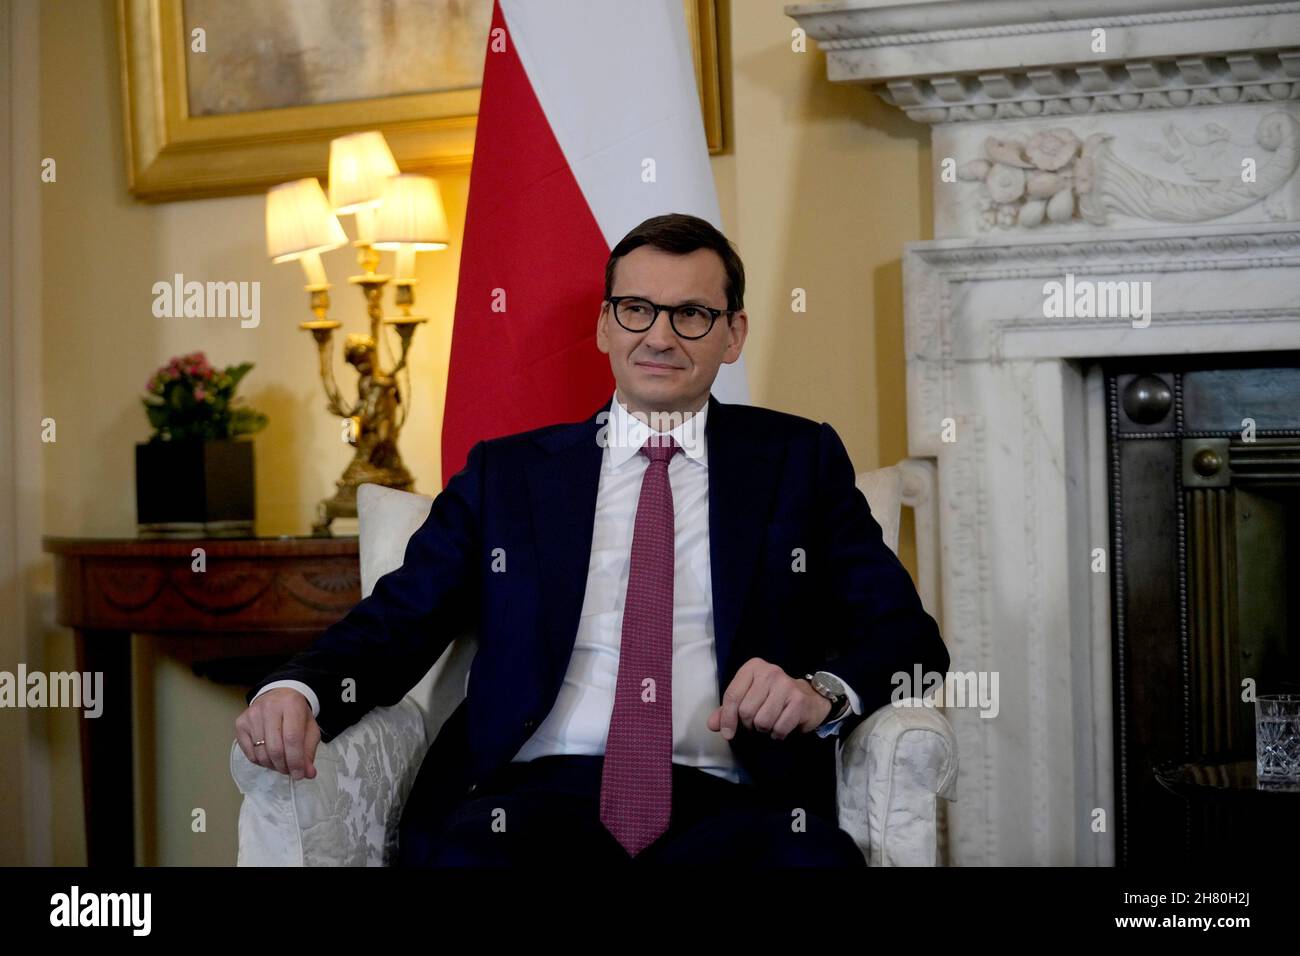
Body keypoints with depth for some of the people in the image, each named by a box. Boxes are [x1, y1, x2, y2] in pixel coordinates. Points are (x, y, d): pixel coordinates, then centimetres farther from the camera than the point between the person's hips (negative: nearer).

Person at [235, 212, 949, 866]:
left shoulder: (798, 462, 18)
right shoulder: (506, 473, 19)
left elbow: (906, 631, 11)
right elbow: (396, 621, 11)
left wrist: (823, 691, -13)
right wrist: (297, 689, -12)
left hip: (724, 804, 0)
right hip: (539, 793, 0)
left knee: (817, 856, -35)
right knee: (464, 854, -36)